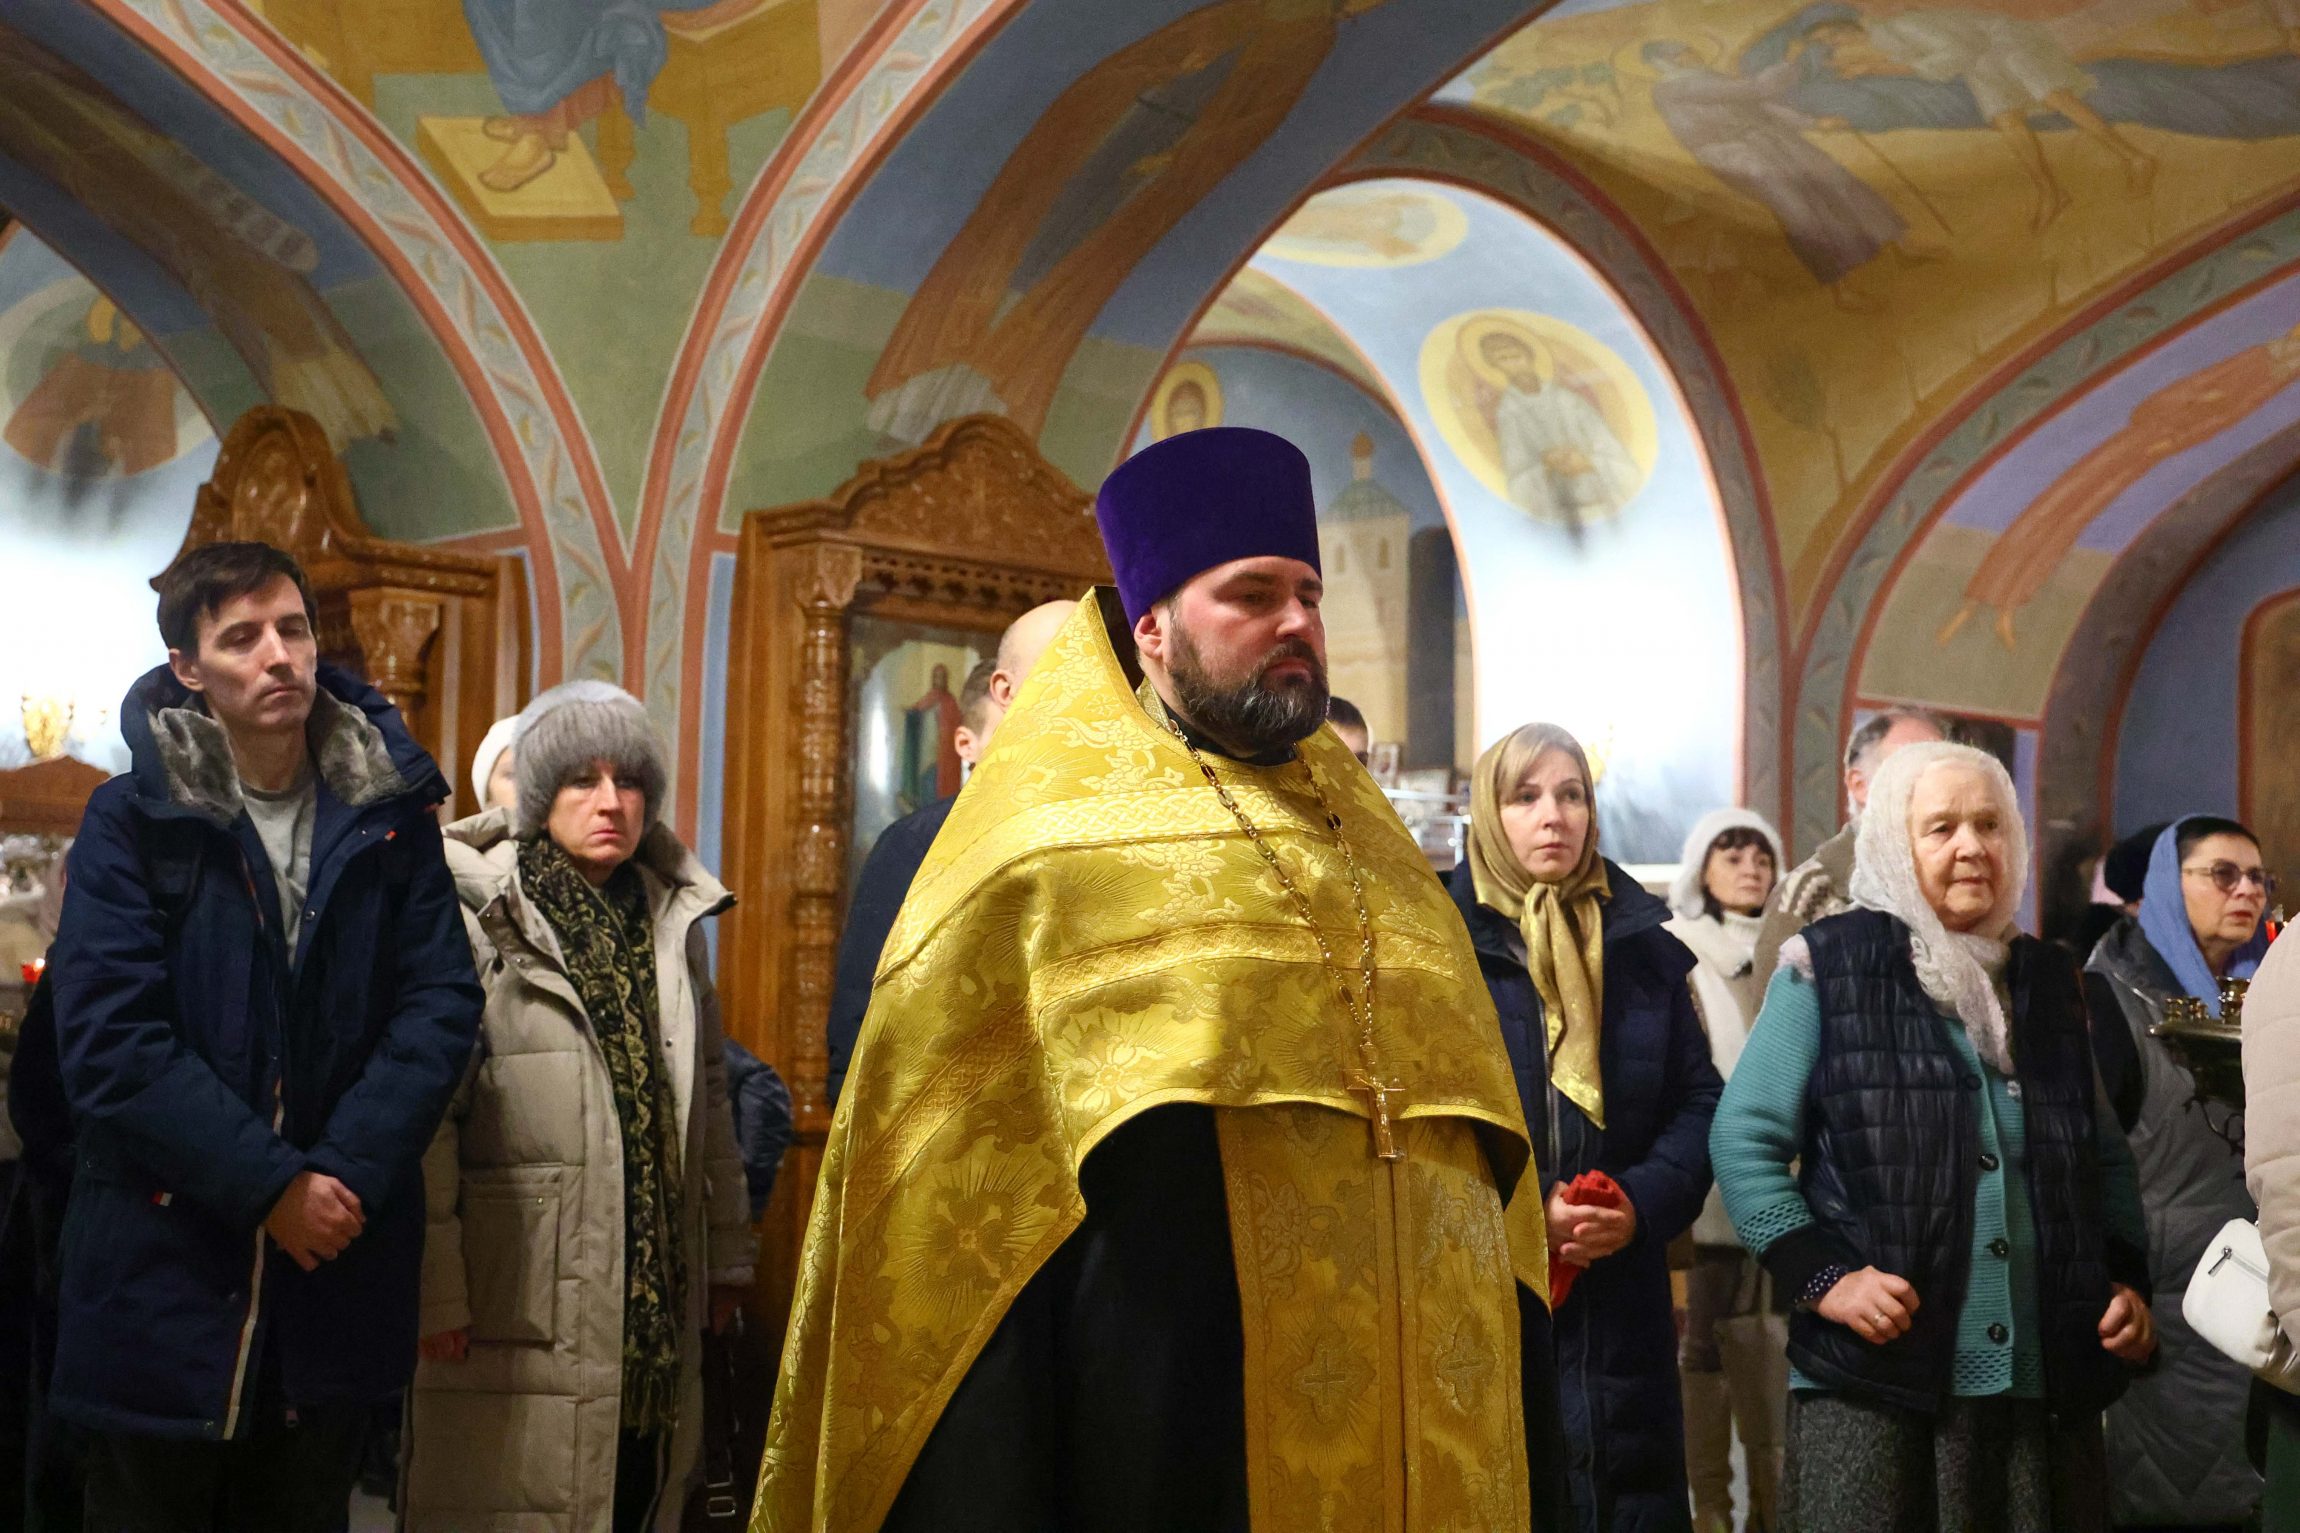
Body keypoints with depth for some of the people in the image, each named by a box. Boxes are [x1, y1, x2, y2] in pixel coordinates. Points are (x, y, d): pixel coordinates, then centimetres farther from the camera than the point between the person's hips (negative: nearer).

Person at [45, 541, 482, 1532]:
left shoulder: (390, 813, 3)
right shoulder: (132, 821, -4)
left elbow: (442, 1002, -3)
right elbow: (110, 1041, -12)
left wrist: (346, 1173, -15)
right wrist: (271, 1185, -18)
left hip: (336, 1272, 2)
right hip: (164, 1272, -2)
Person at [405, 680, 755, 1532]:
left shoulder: (673, 920, 13)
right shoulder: (477, 918, -7)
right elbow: (426, 1114, -11)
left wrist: (726, 1255, 16)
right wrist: (434, 1292, -14)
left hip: (655, 1312, 5)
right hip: (518, 1305, -5)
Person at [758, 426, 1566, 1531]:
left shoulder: (1375, 854, 17)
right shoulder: (1045, 850, -1)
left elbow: (1479, 1141, 18)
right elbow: (951, 1171, -5)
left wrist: (1525, 1408, 11)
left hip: (1417, 1429, 5)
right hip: (1165, 1409, -5)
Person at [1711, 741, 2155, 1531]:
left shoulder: (2049, 982, 16)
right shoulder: (1828, 969, -1)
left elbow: (2104, 1158, 24)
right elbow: (1745, 1139, -3)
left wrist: (2127, 1280, 10)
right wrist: (1821, 1277, -12)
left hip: (2049, 1385, 5)